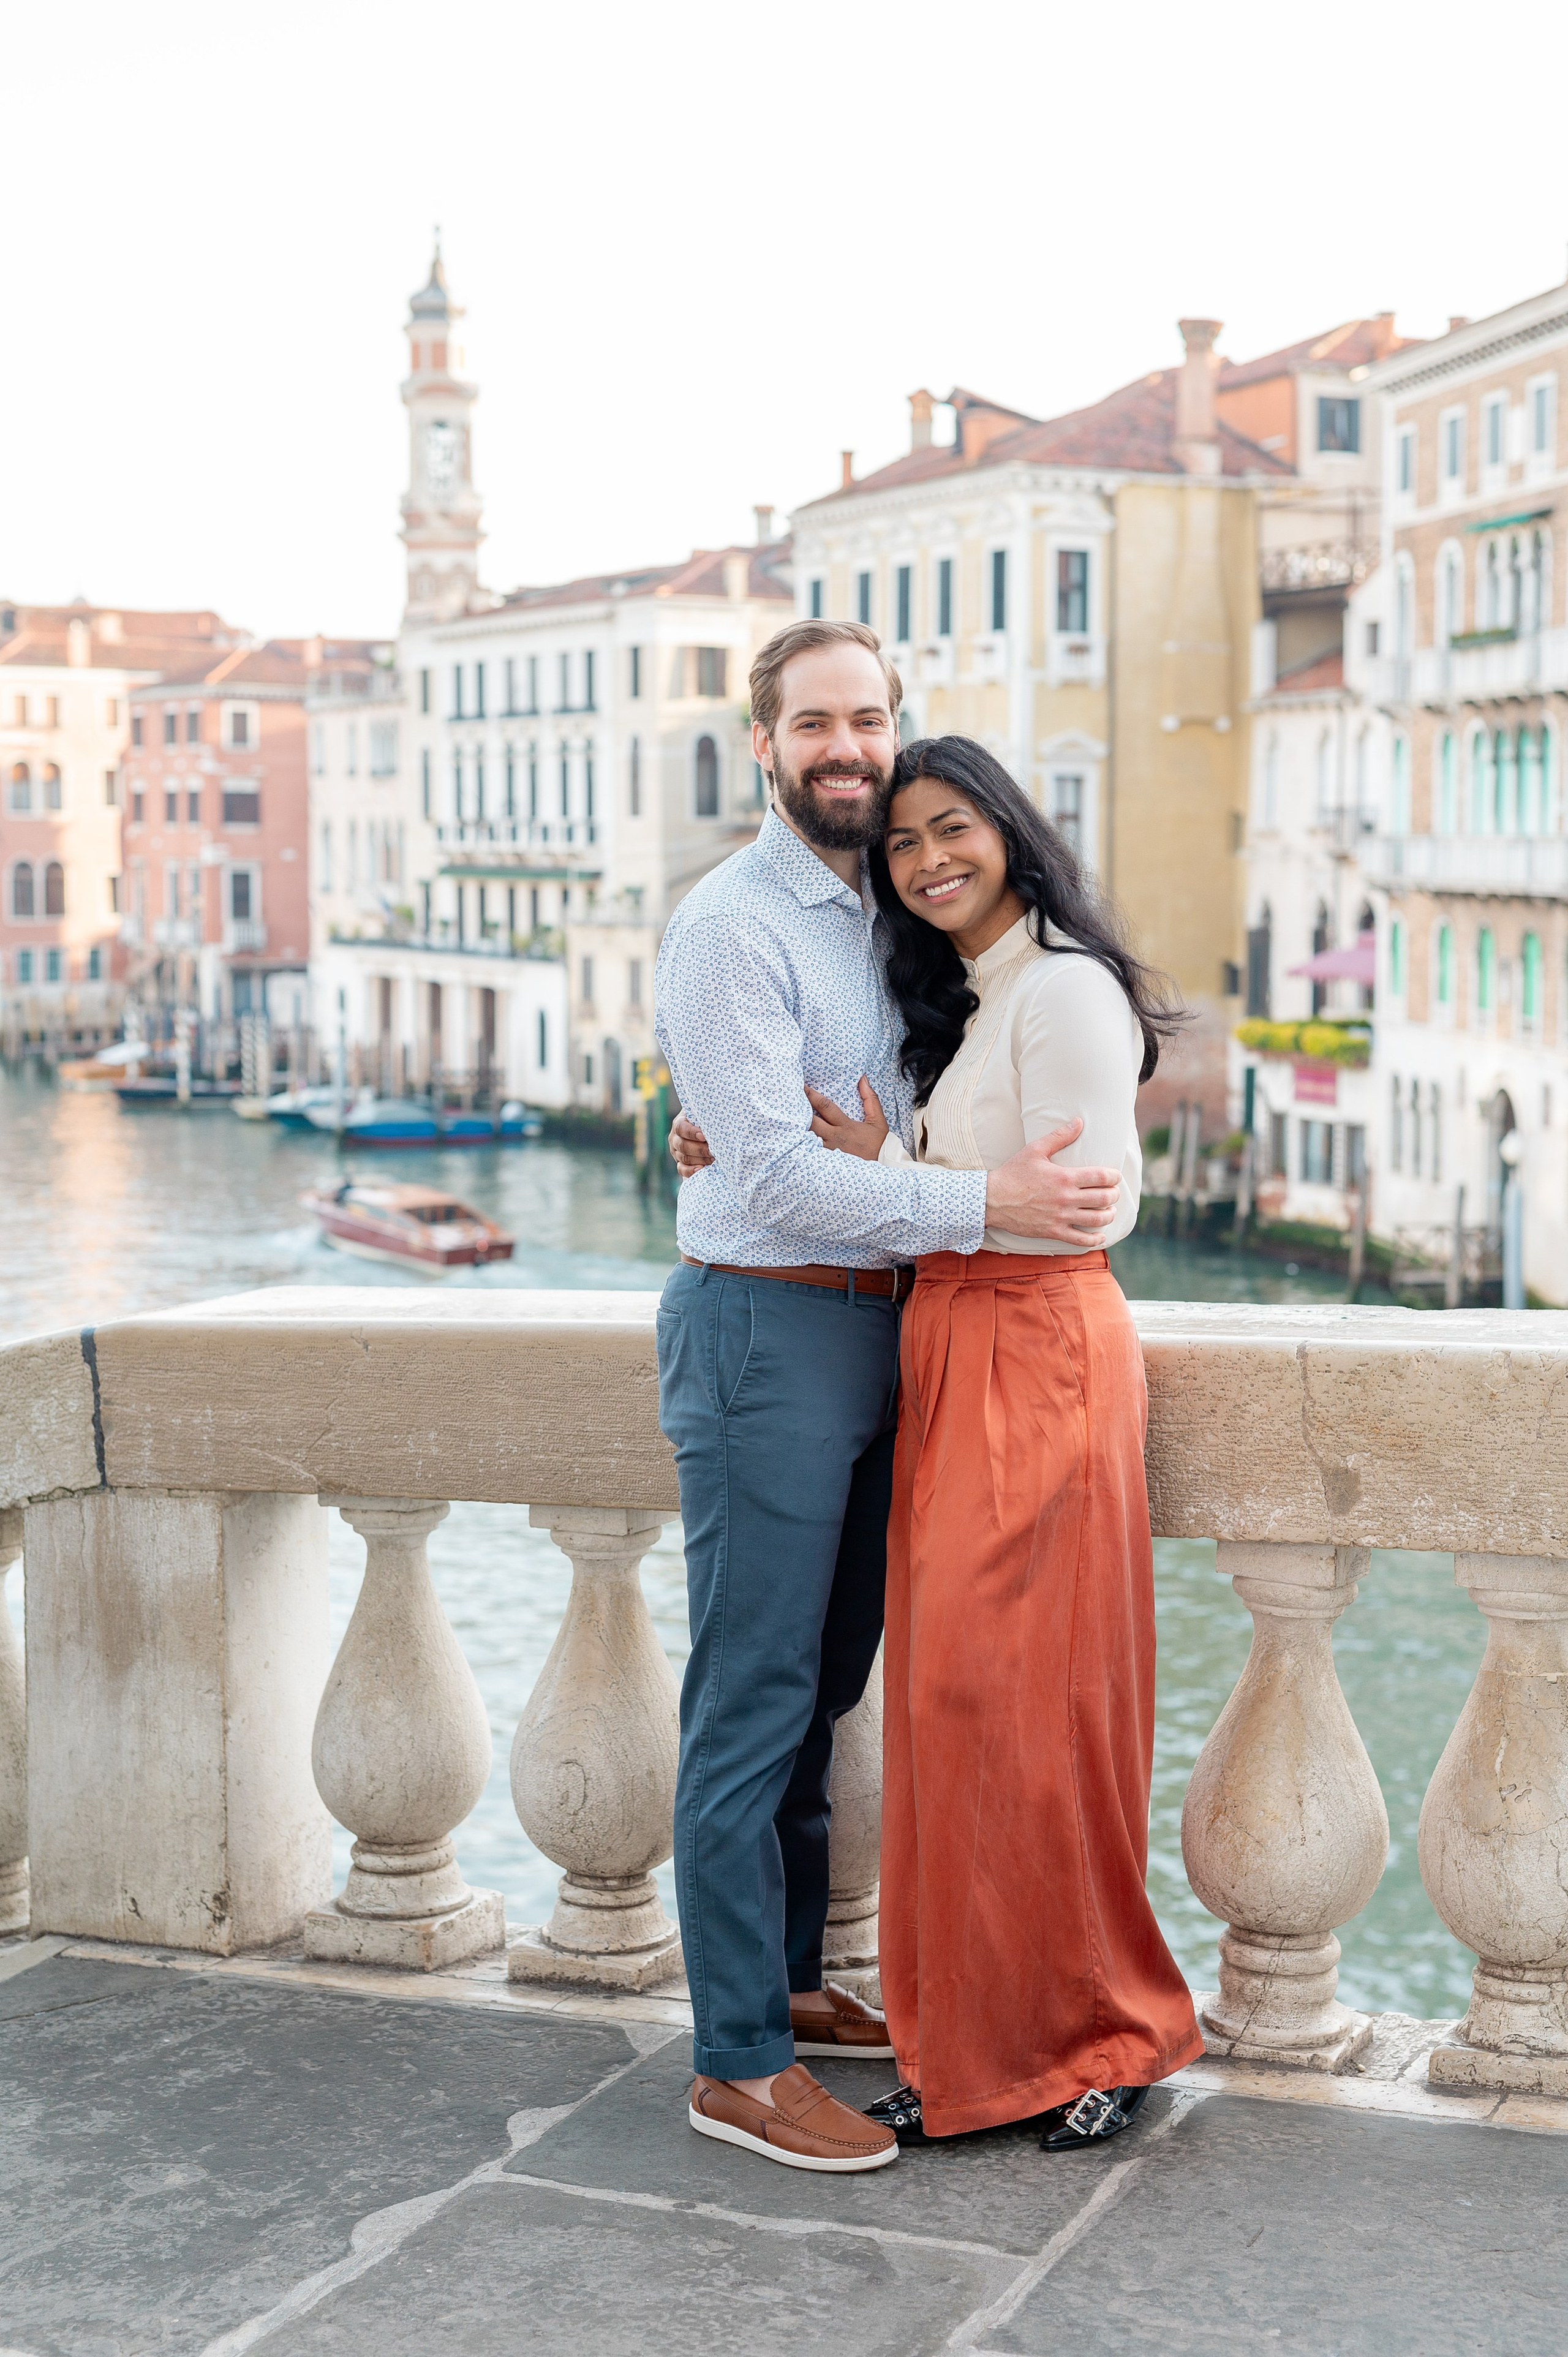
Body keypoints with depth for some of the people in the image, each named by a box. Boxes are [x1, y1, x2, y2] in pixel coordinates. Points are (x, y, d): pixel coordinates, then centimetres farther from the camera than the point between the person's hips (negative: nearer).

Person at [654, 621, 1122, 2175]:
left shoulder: (878, 919, 15)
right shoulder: (733, 927, -12)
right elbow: (775, 1173, -20)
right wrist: (988, 1203, -23)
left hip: (868, 1328, 9)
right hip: (764, 1330, -8)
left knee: (823, 1683, 16)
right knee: (753, 1704, -4)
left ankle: (787, 1983, 29)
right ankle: (738, 2063, 4)